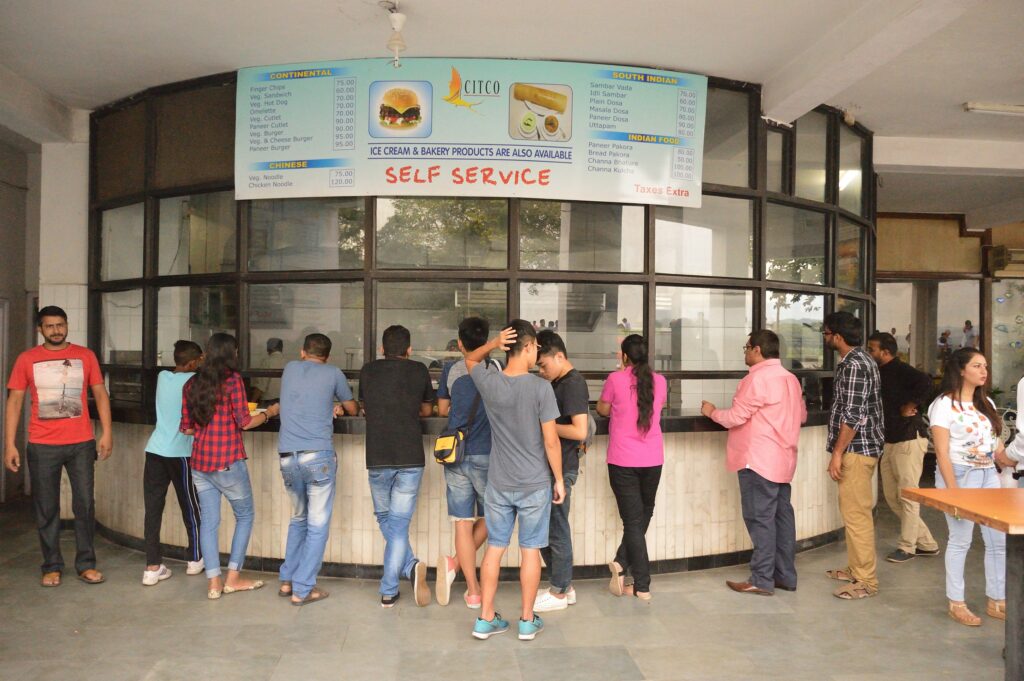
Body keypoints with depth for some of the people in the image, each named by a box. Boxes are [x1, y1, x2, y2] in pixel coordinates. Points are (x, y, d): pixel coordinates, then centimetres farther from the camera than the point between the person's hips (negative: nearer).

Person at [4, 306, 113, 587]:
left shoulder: (85, 356, 4)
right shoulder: (27, 359, 2)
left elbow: (100, 394, 6)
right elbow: (14, 402, 3)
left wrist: (106, 433, -3)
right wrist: (10, 445, -3)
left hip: (82, 444, 0)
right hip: (42, 447, 0)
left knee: (85, 504, 3)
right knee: (46, 509, 7)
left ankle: (86, 564, 15)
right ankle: (52, 566, 20)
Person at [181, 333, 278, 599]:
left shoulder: (192, 383, 7)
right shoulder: (232, 379, -10)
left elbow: (186, 428, 9)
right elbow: (244, 422, -10)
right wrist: (270, 412, 6)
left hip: (199, 462, 6)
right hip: (227, 462, -5)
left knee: (209, 521, 10)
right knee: (244, 515, 11)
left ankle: (213, 583, 11)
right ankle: (233, 577, 14)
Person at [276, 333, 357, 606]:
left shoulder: (290, 368, 14)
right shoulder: (333, 373, 5)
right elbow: (352, 409, 19)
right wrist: (339, 409, 39)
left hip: (287, 457, 5)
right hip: (318, 455, -4)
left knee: (298, 519, 22)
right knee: (317, 525, 5)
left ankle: (287, 580, 25)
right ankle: (302, 590, 5)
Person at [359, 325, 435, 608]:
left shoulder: (368, 370, 6)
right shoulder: (419, 370, 3)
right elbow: (427, 410, 18)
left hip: (377, 459, 1)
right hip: (410, 458, -1)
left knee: (385, 518, 18)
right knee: (399, 523, 6)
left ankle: (410, 566, 0)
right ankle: (388, 591, 3)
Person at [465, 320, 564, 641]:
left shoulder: (489, 382, -6)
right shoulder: (540, 387, -15)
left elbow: (470, 359, 18)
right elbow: (551, 441, -13)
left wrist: (493, 343, -2)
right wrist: (559, 479, 0)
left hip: (499, 484, 3)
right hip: (535, 484, -3)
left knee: (494, 548, 13)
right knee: (530, 550, 9)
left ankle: (485, 619, 21)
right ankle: (528, 621, 20)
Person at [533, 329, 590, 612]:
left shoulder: (573, 385, -16)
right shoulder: (559, 383, 13)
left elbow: (580, 431, -23)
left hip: (561, 469, -10)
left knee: (556, 529, 1)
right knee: (545, 527, 15)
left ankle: (559, 593, 16)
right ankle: (564, 586, 27)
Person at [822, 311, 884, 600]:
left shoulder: (854, 365, -17)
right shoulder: (857, 360, 15)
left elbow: (853, 415, -22)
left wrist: (837, 453, -19)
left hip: (856, 449, -11)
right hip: (859, 446, 11)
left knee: (856, 514, -6)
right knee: (852, 511, 16)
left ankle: (866, 581, 1)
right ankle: (856, 568, 26)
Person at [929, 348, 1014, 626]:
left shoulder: (986, 404, 14)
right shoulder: (944, 405, -8)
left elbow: (997, 448, 14)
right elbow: (942, 453, -12)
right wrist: (953, 491, -17)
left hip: (988, 475, 7)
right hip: (959, 474, -7)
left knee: (999, 540, 7)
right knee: (960, 540, -1)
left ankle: (997, 601, 21)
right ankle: (956, 604, 12)